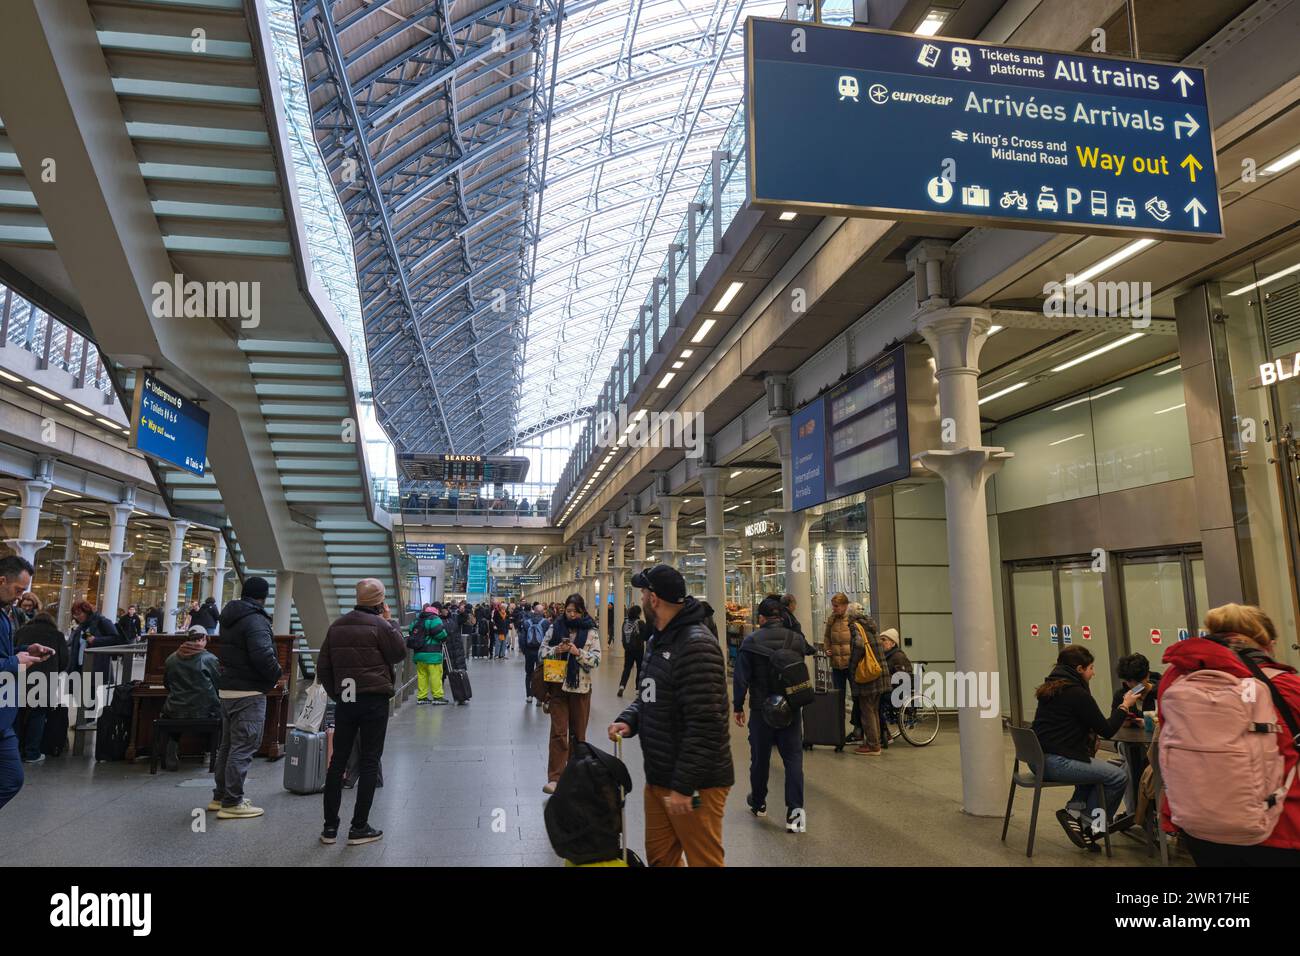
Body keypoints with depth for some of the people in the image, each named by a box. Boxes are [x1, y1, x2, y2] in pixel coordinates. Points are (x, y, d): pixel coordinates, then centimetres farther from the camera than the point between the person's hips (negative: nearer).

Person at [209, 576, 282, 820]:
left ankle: (220, 796, 27)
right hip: (249, 692, -10)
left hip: (227, 688, 10)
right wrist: (276, 675, -9)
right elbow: (264, 656, -27)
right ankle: (232, 803, -2)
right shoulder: (255, 620, -17)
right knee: (244, 747, -5)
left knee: (227, 744, 18)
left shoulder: (229, 618, 13)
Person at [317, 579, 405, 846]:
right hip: (374, 700, -5)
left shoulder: (337, 626, 7)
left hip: (345, 700, 5)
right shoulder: (380, 625, -12)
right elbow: (399, 653, -1)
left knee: (338, 761, 11)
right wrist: (390, 622, 4)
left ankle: (330, 826, 16)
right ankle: (359, 827, 6)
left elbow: (323, 668, 10)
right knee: (369, 762, 3)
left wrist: (336, 694, 18)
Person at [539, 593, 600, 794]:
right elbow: (542, 652, 4)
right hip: (558, 686, 0)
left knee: (578, 732, 11)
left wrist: (578, 652, -24)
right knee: (558, 732, -4)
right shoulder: (556, 627, 3)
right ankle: (554, 778, -3)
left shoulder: (591, 631, -1)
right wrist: (556, 650, -15)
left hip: (581, 687, 0)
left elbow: (596, 659, -8)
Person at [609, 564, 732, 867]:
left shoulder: (696, 645, -21)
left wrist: (684, 786, -23)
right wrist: (628, 719, 0)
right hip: (658, 778, 9)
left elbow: (705, 725, -25)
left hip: (694, 784, -9)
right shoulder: (657, 640, 11)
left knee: (704, 860, 4)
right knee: (659, 857, 19)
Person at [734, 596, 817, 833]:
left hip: (761, 709, -1)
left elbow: (741, 678, -9)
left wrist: (738, 707, 0)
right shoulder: (796, 639, -2)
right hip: (790, 709, 1)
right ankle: (795, 811, -4)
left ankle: (758, 803, 31)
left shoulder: (751, 641, -9)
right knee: (793, 759, 4)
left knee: (760, 758, 14)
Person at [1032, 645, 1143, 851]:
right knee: (1119, 777, -2)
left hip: (1041, 758, 10)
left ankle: (1075, 811, 12)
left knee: (1099, 768, 26)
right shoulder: (1077, 693, -13)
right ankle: (1090, 824, 14)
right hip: (1057, 762, -10)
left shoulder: (1051, 688, 14)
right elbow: (1107, 731, -7)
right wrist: (1125, 705, 5)